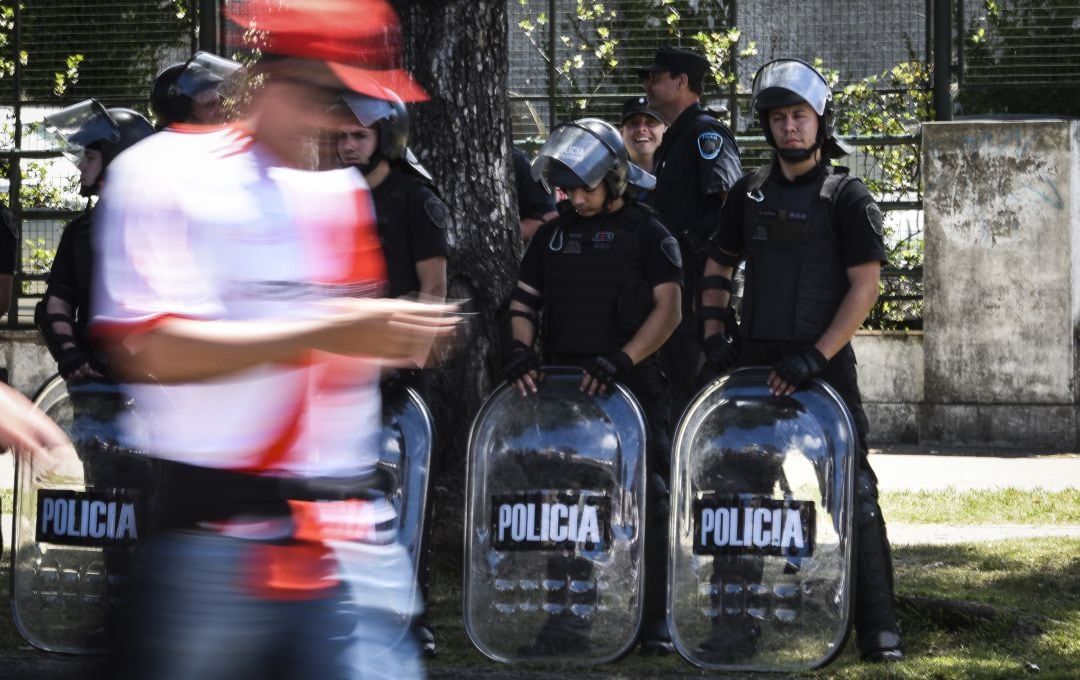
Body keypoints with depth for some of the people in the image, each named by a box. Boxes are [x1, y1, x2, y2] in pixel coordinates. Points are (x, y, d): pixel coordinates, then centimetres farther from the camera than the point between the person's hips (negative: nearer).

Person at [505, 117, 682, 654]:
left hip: (631, 384, -4)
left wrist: (620, 360, -19)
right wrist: (521, 349, -6)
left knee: (646, 499, -7)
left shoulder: (647, 234, 1)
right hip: (562, 383, 4)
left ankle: (653, 620, -3)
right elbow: (523, 300, 15)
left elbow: (668, 309, -7)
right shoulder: (553, 235, 14)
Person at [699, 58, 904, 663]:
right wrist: (715, 335, 6)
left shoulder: (846, 197, -2)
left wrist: (817, 355, -16)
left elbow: (865, 286, -8)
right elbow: (718, 267, 21)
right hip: (754, 362, 5)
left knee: (852, 491, -9)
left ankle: (878, 625, -7)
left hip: (822, 364, -5)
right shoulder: (751, 193, 12)